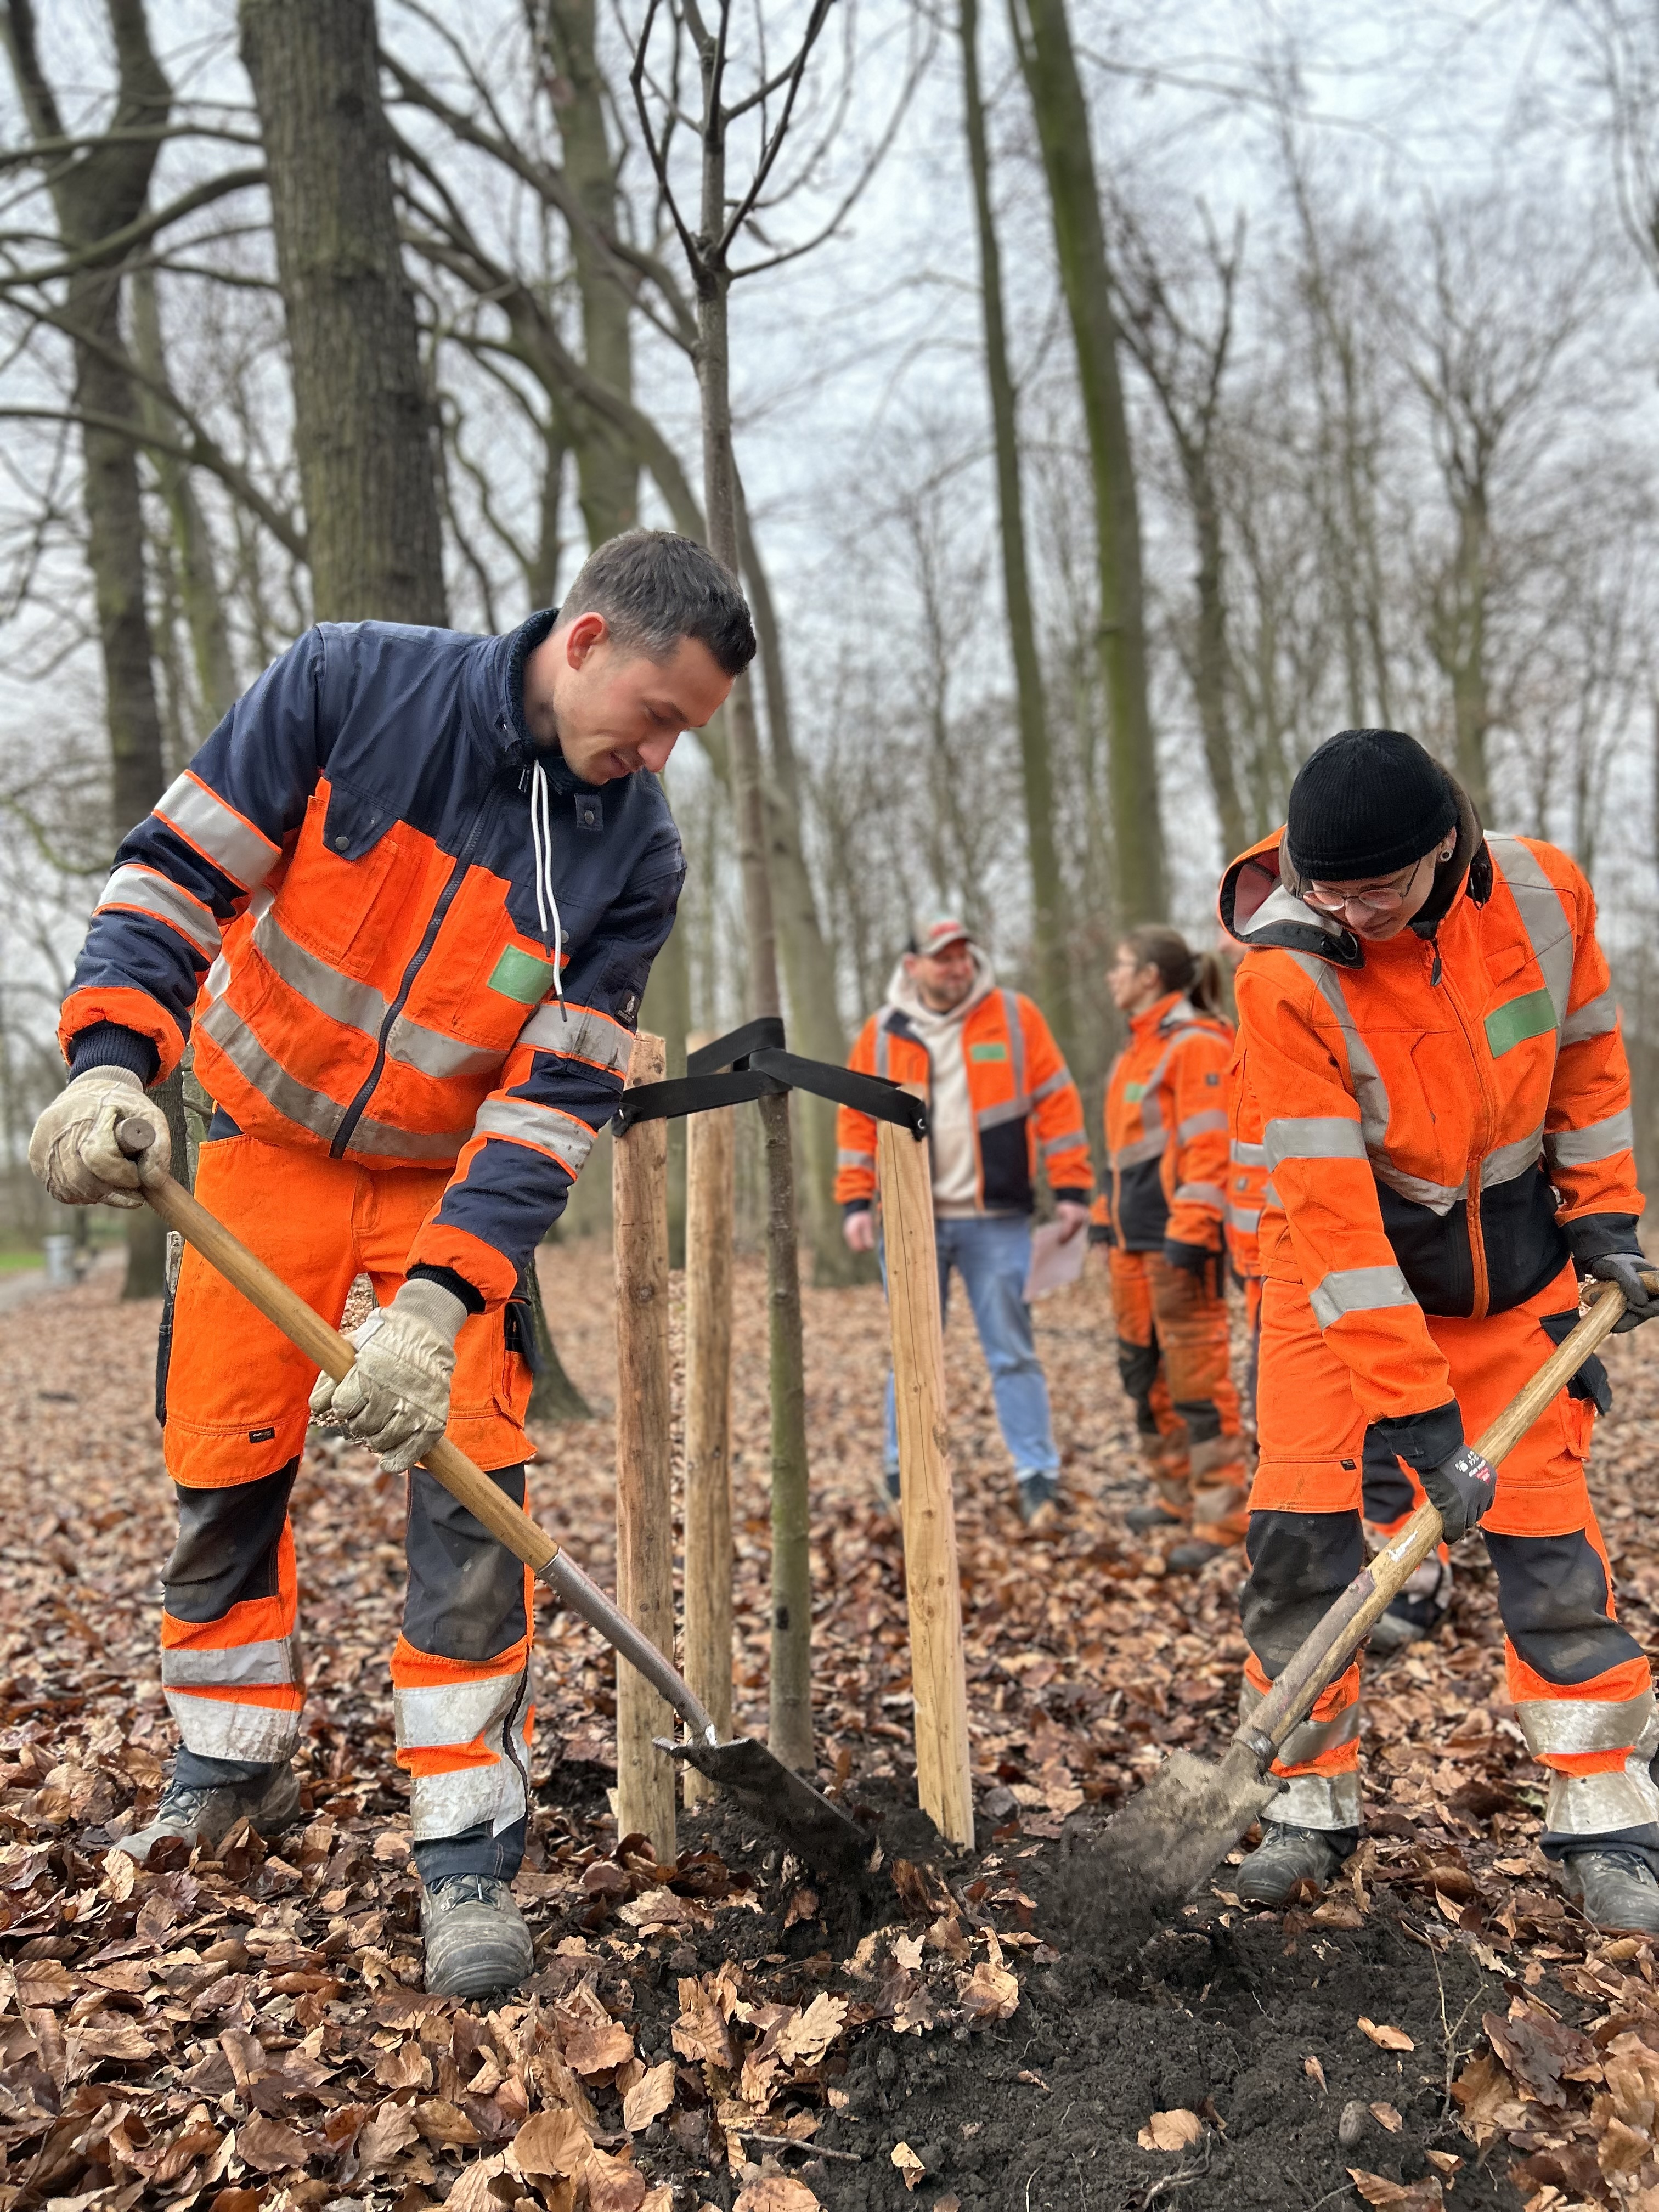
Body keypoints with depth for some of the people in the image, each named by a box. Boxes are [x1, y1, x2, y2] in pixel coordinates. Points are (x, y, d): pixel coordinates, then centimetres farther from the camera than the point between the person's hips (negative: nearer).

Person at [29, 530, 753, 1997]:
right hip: (267, 1139, 1)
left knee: (471, 1486, -11)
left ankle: (471, 1850, 1)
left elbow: (560, 1094, -20)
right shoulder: (352, 685, -18)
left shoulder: (634, 849, -16)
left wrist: (441, 1298, -30)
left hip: (457, 1176, 0)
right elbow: (179, 871, -15)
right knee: (223, 1463, 7)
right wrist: (111, 1058, -31)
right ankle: (233, 1764, 31)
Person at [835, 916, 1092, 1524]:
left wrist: (1070, 1189, -4)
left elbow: (1056, 1103, 1)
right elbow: (858, 1120, 8)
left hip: (996, 1220, -1)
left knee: (1013, 1352, 3)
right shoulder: (883, 1033, 5)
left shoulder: (1014, 1017, 1)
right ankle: (903, 1473, 21)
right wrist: (855, 1202, 1)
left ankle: (1038, 1476, 9)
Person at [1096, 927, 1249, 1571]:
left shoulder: (1196, 1044, -11)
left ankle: (1223, 1512, 2)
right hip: (1134, 1237, 10)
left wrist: (1190, 1232, -23)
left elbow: (1208, 1147, -18)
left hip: (1177, 1235, -10)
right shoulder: (1139, 1048, 18)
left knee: (1195, 1372, -6)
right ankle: (1177, 1493, 29)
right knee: (1143, 1367, 16)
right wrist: (1108, 1214, 22)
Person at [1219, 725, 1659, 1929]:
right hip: (1340, 1274, -2)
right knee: (1300, 1528, -7)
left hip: (1509, 1265, 2)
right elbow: (1331, 1212, -28)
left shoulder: (1545, 892, -16)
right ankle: (1316, 1804, 13)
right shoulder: (1288, 975, -27)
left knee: (1548, 1527, 1)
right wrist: (1418, 1414, -29)